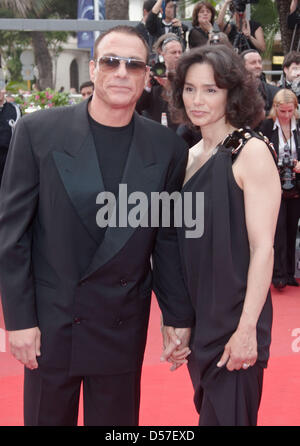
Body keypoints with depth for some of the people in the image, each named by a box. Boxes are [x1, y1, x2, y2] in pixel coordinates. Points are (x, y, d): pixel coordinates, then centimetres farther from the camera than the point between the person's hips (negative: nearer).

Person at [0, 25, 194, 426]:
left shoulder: (168, 149, -1)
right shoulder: (38, 132, -7)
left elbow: (169, 241, 6)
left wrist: (179, 318, 5)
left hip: (124, 329, 1)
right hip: (49, 324, -1)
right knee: (47, 417, 12)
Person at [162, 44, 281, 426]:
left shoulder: (251, 152, -12)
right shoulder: (191, 156, 8)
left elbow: (262, 248, -16)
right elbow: (186, 244, 11)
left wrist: (246, 329, -19)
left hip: (234, 319, -6)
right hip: (196, 319, 7)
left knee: (229, 414, 3)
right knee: (207, 408, 18)